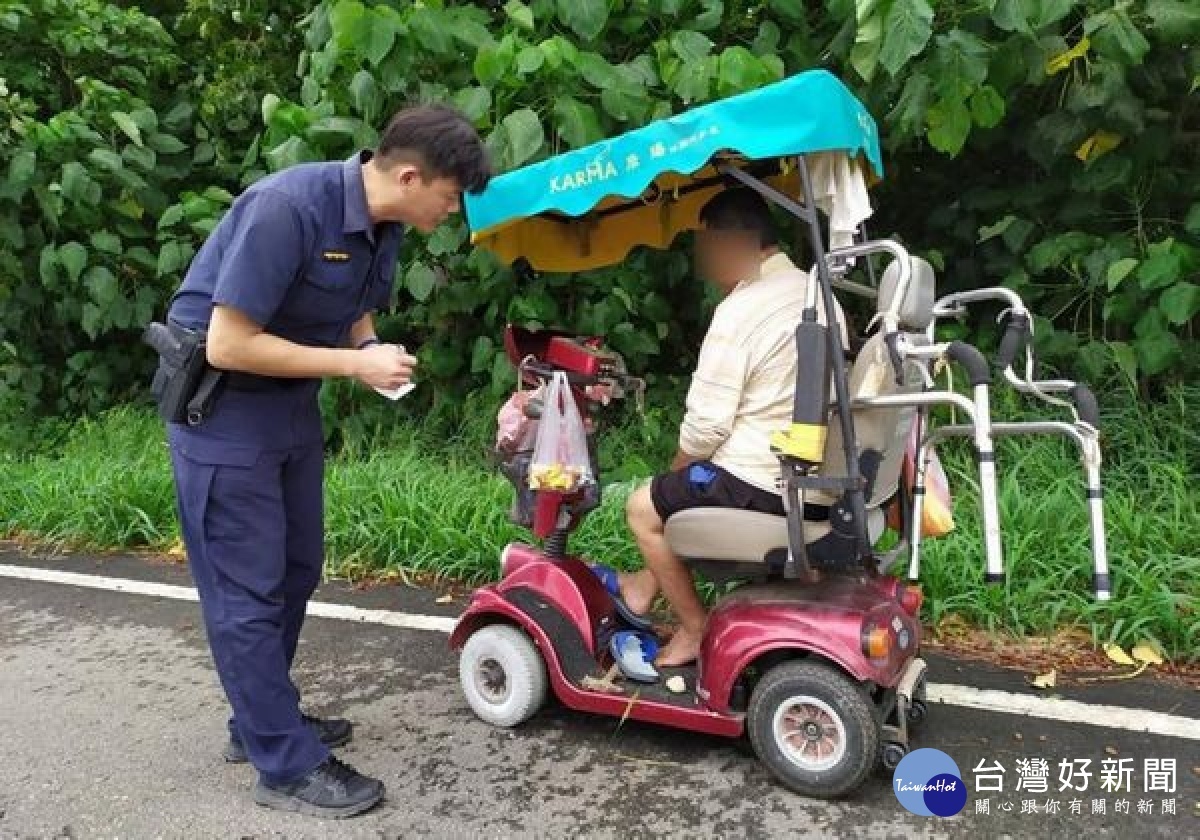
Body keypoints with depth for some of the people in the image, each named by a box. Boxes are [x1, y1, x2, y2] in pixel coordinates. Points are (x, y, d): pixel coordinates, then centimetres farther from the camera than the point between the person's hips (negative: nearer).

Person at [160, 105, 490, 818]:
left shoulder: (383, 225, -2)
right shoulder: (287, 209, -28)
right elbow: (228, 345, -27)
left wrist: (375, 353, -9)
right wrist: (355, 363, -24)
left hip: (292, 401, 9)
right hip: (221, 401, -9)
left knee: (296, 570, 15)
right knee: (247, 588, -2)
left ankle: (261, 722, 32)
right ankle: (288, 765, 9)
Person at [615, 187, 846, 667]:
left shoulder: (740, 310, -19)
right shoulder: (817, 294, 8)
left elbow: (706, 424, -19)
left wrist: (677, 472, 2)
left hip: (762, 487, -9)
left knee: (644, 507, 12)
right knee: (683, 488, 29)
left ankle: (695, 630, 20)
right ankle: (648, 584, 39)